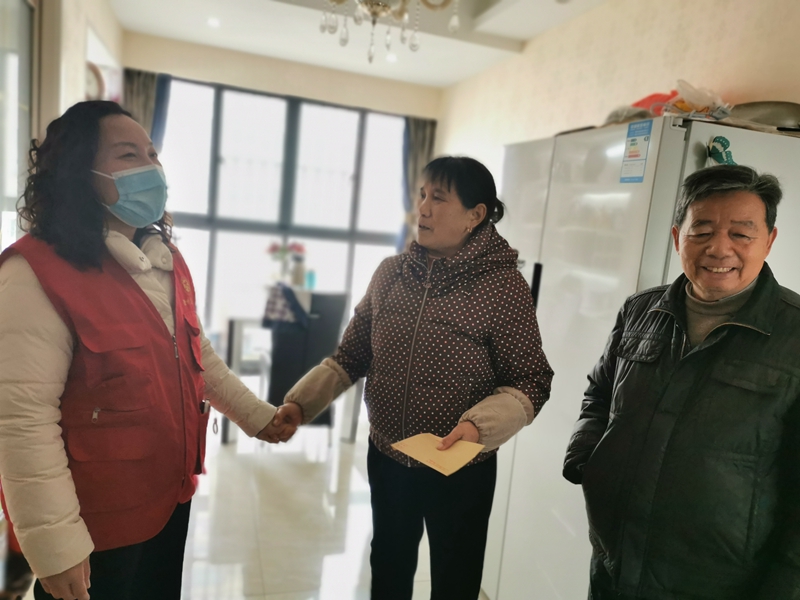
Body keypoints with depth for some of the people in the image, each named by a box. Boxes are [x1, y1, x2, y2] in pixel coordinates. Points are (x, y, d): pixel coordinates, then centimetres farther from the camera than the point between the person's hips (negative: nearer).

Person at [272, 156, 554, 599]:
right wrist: (300, 402, -9)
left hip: (460, 471, -3)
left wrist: (479, 425, -30)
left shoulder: (504, 286, -16)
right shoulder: (390, 273, -3)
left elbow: (529, 383, -14)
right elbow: (351, 356, 2)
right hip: (386, 459, 4)